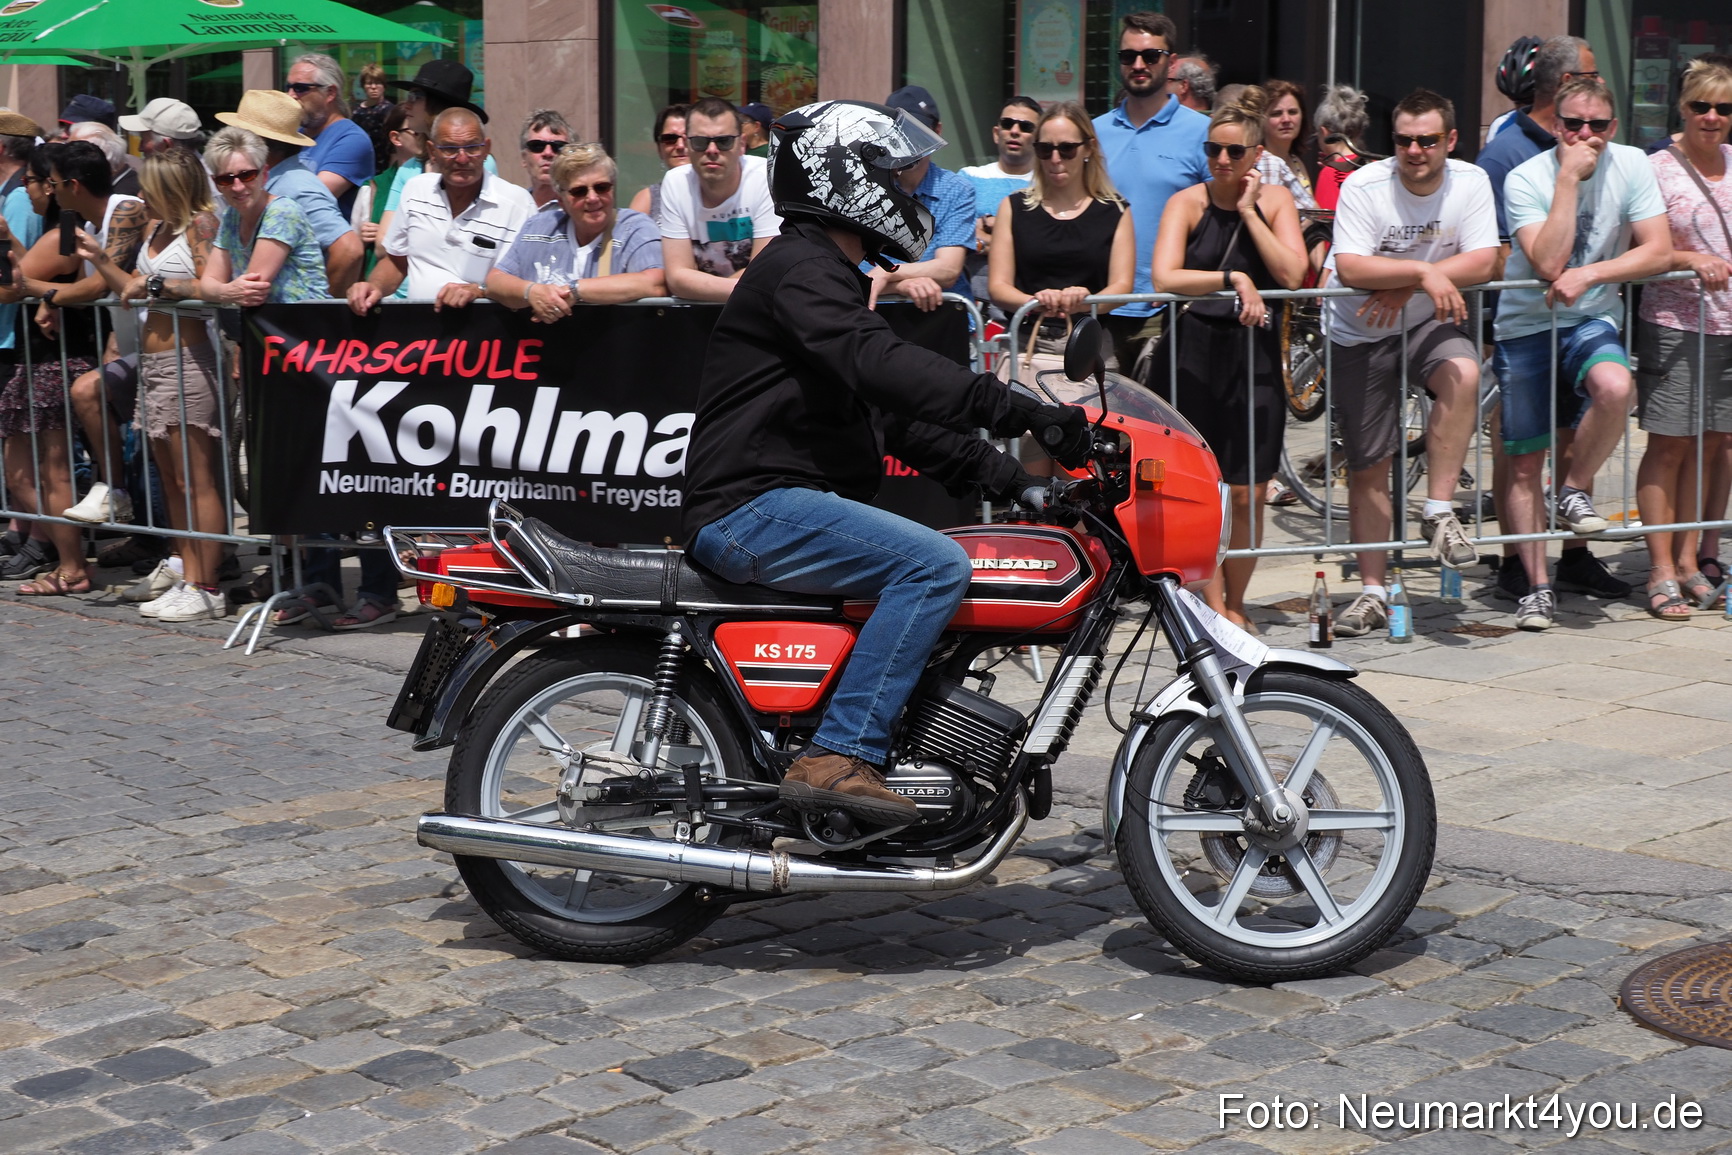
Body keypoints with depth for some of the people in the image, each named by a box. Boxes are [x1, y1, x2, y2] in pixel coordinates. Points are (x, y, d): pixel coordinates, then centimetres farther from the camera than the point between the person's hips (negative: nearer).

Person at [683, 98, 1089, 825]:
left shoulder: (832, 274, 23)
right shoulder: (801, 268, -10)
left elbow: (895, 415, 23)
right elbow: (882, 367, -28)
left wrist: (1002, 475, 13)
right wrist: (1018, 410, -31)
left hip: (789, 505, 11)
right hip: (752, 508, -11)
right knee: (937, 565, -24)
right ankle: (839, 757, -26)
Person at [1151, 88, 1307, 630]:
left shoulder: (1274, 200, 6)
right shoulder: (1187, 203, -1)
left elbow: (1292, 275, -9)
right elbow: (1164, 278, -16)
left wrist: (1248, 212, -8)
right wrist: (1233, 279, -19)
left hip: (1254, 352, 2)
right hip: (1193, 352, -2)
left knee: (1249, 493, 2)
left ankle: (1235, 604, 19)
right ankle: (1214, 609, 4)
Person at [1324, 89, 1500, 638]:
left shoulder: (1470, 182, -8)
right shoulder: (1363, 186, -15)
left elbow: (1483, 262, -17)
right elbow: (1350, 268, -26)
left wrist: (1405, 288, -24)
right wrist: (1424, 272, -34)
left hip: (1430, 322, 1)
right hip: (1361, 333, -1)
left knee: (1463, 376, -34)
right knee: (1367, 467, 3)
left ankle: (1439, 511, -19)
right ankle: (1373, 592, 16)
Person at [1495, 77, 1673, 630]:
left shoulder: (1631, 166, -5)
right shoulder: (1525, 180, -12)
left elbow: (1659, 252, -9)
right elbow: (1548, 263, -24)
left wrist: (1588, 275, -22)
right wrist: (1568, 177, -26)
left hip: (1592, 320, 1)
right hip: (1525, 328, -1)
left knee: (1615, 389, -33)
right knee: (1526, 464, 1)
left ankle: (1575, 490, -6)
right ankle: (1537, 585, 14)